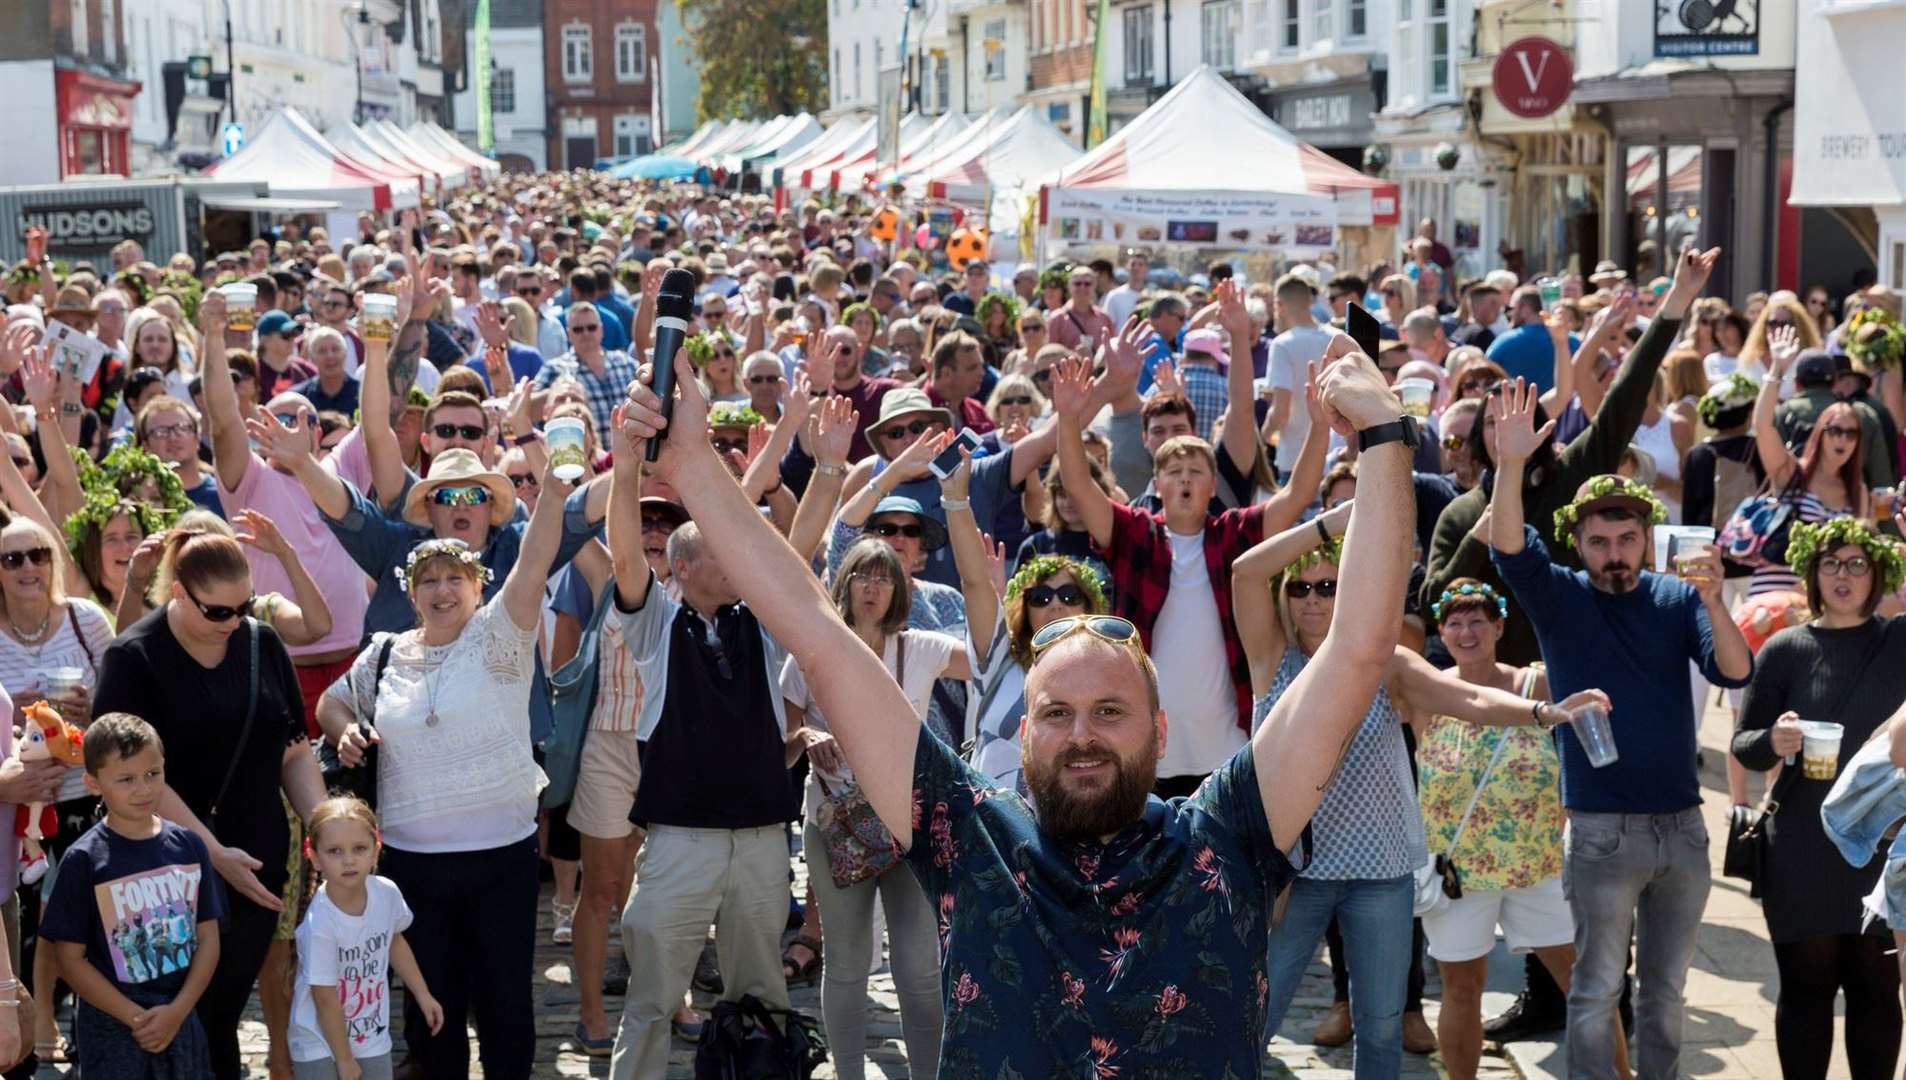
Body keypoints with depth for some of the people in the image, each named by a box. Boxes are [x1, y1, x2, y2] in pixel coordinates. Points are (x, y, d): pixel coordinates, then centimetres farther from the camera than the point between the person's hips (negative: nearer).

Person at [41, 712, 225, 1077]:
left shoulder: (188, 846, 1)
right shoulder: (84, 860, -10)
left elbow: (208, 938, 3)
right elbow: (71, 959, -8)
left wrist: (176, 1011, -9)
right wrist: (137, 1018, -13)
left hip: (182, 1017, 3)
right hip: (112, 1026, -3)